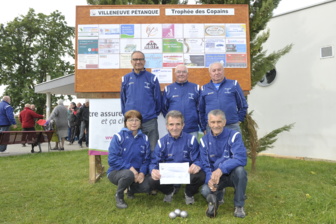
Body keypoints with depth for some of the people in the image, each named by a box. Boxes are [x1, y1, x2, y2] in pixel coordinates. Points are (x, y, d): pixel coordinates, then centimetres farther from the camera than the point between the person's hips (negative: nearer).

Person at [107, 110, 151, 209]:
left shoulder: (144, 138, 2)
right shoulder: (118, 137, -10)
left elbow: (147, 159, 0)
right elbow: (112, 159, -17)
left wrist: (142, 172, -18)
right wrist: (130, 168, -24)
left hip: (136, 173, 4)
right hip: (116, 172, -3)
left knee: (148, 186, -22)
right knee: (128, 174, -36)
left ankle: (131, 189, 14)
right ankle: (119, 196, -3)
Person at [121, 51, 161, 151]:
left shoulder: (152, 78, 1)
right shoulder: (126, 79, 7)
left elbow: (157, 99, 4)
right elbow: (123, 99, 13)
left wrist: (155, 113, 4)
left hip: (150, 121, -2)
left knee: (152, 150, 5)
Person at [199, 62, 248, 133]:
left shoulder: (233, 84, 6)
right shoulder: (204, 89, 9)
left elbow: (243, 105, 10)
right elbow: (201, 110, 14)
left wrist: (239, 120, 6)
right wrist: (204, 128, 10)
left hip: (232, 127, -1)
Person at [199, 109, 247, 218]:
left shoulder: (234, 135, -14)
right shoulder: (204, 140, -4)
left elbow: (241, 158, -27)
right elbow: (205, 165, -6)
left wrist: (221, 169, -39)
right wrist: (210, 179, -27)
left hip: (232, 174, 1)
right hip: (214, 176, 0)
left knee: (239, 169, -34)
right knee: (205, 191, -32)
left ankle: (239, 205, -12)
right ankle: (216, 197, 3)